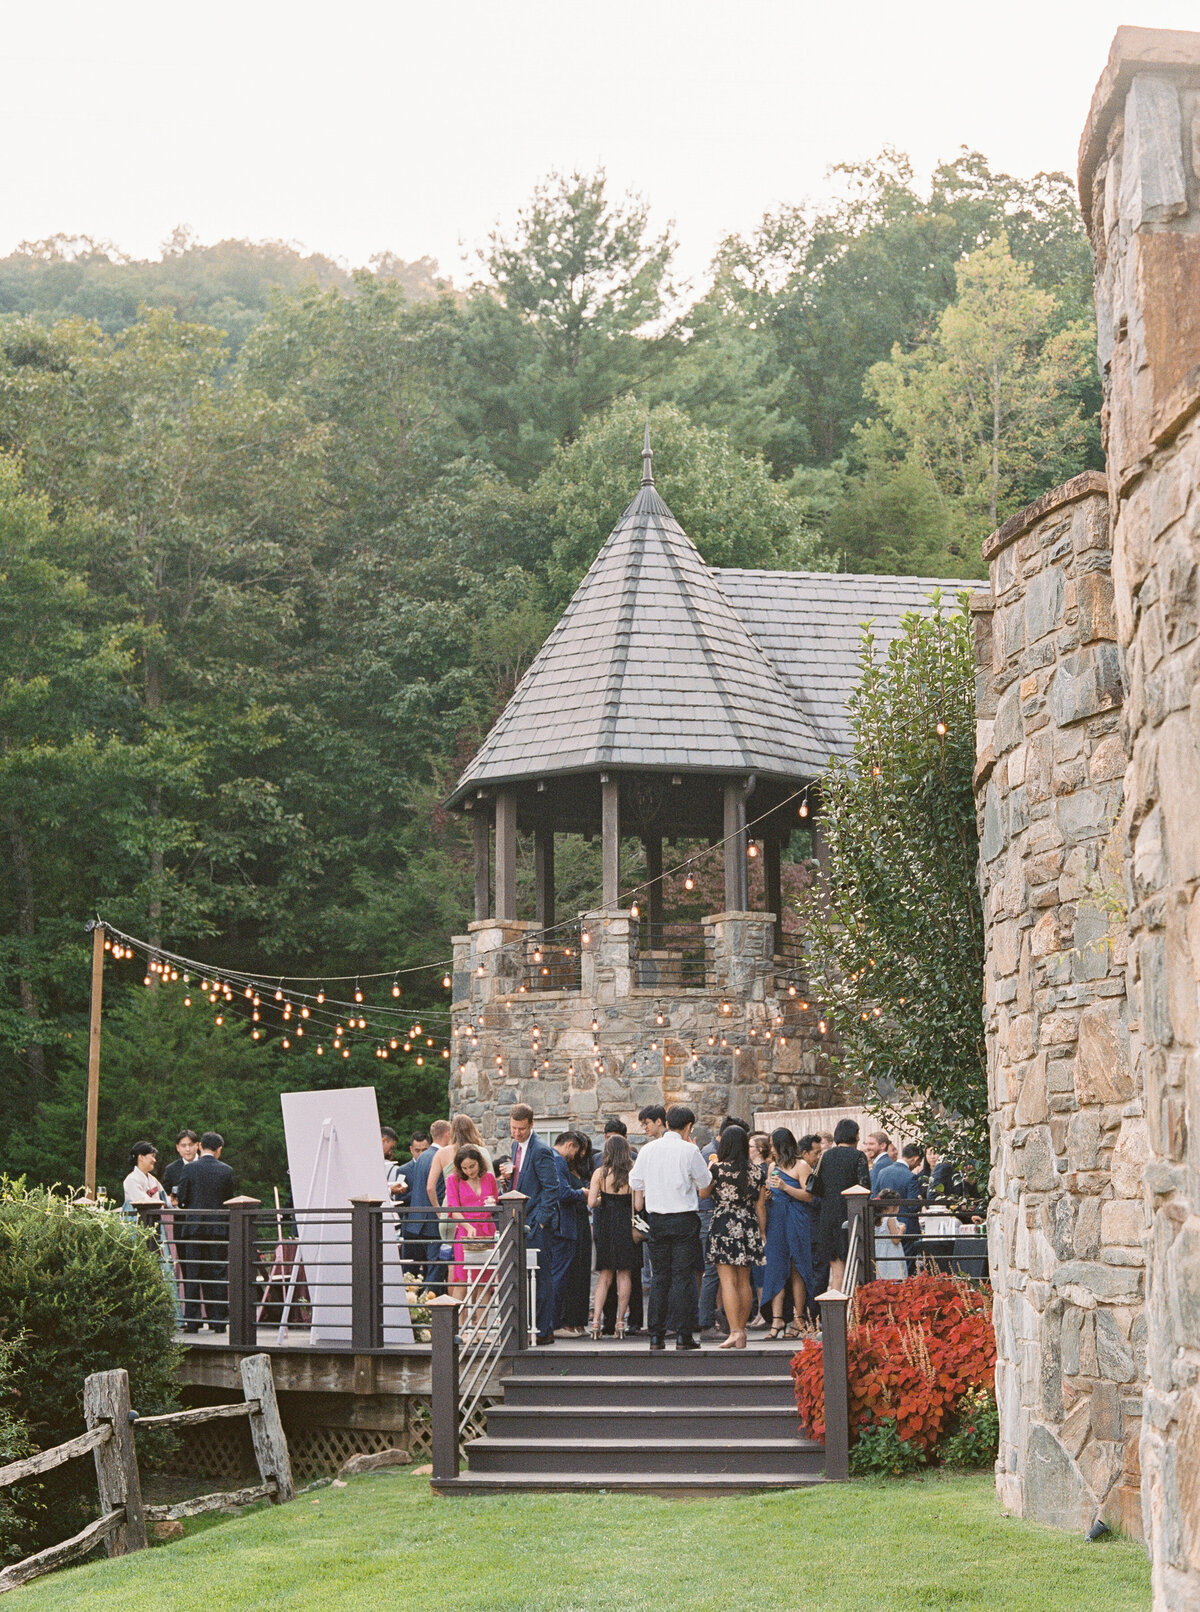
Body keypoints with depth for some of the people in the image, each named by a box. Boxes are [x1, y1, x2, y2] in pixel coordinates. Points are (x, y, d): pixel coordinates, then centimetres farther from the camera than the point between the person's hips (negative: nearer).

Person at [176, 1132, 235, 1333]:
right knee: (218, 1274, 5)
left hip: (193, 1227, -1)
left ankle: (192, 1321, 2)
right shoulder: (226, 1170, -1)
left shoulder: (190, 1168, -5)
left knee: (192, 1273, 4)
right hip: (218, 1228, 1)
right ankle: (218, 1321, 4)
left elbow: (180, 1197, -3)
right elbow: (229, 1199, 6)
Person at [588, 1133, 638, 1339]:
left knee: (605, 1275, 9)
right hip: (627, 1226, -1)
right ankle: (620, 1321, 5)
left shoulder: (600, 1173, -4)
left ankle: (596, 1320, -2)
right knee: (625, 1274, 7)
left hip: (606, 1226, 1)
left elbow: (591, 1203, -9)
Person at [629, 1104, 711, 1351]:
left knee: (660, 1278, 9)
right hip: (685, 1220, -4)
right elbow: (705, 1186, 3)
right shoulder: (689, 1151, -8)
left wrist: (638, 1213, 26)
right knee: (683, 1276, -1)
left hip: (657, 1220, 4)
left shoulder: (648, 1150, 4)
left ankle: (656, 1335, 6)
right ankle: (683, 1335, -4)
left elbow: (636, 1183, 12)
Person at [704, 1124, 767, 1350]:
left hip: (724, 1224, -4)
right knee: (744, 1281, 11)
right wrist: (761, 1234, 16)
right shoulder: (757, 1171, 5)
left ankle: (734, 1331, -16)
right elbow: (761, 1206, 8)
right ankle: (741, 1331, 15)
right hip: (749, 1227, 4)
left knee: (728, 1280, -6)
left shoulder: (718, 1168, -7)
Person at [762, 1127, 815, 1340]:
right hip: (775, 1222, 6)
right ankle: (776, 1320, -4)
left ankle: (798, 1319, 3)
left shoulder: (800, 1166, -3)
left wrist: (785, 1187, -19)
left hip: (796, 1224, -6)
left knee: (796, 1271, -3)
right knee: (775, 1269, -2)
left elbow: (809, 1196, -11)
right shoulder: (773, 1167, 17)